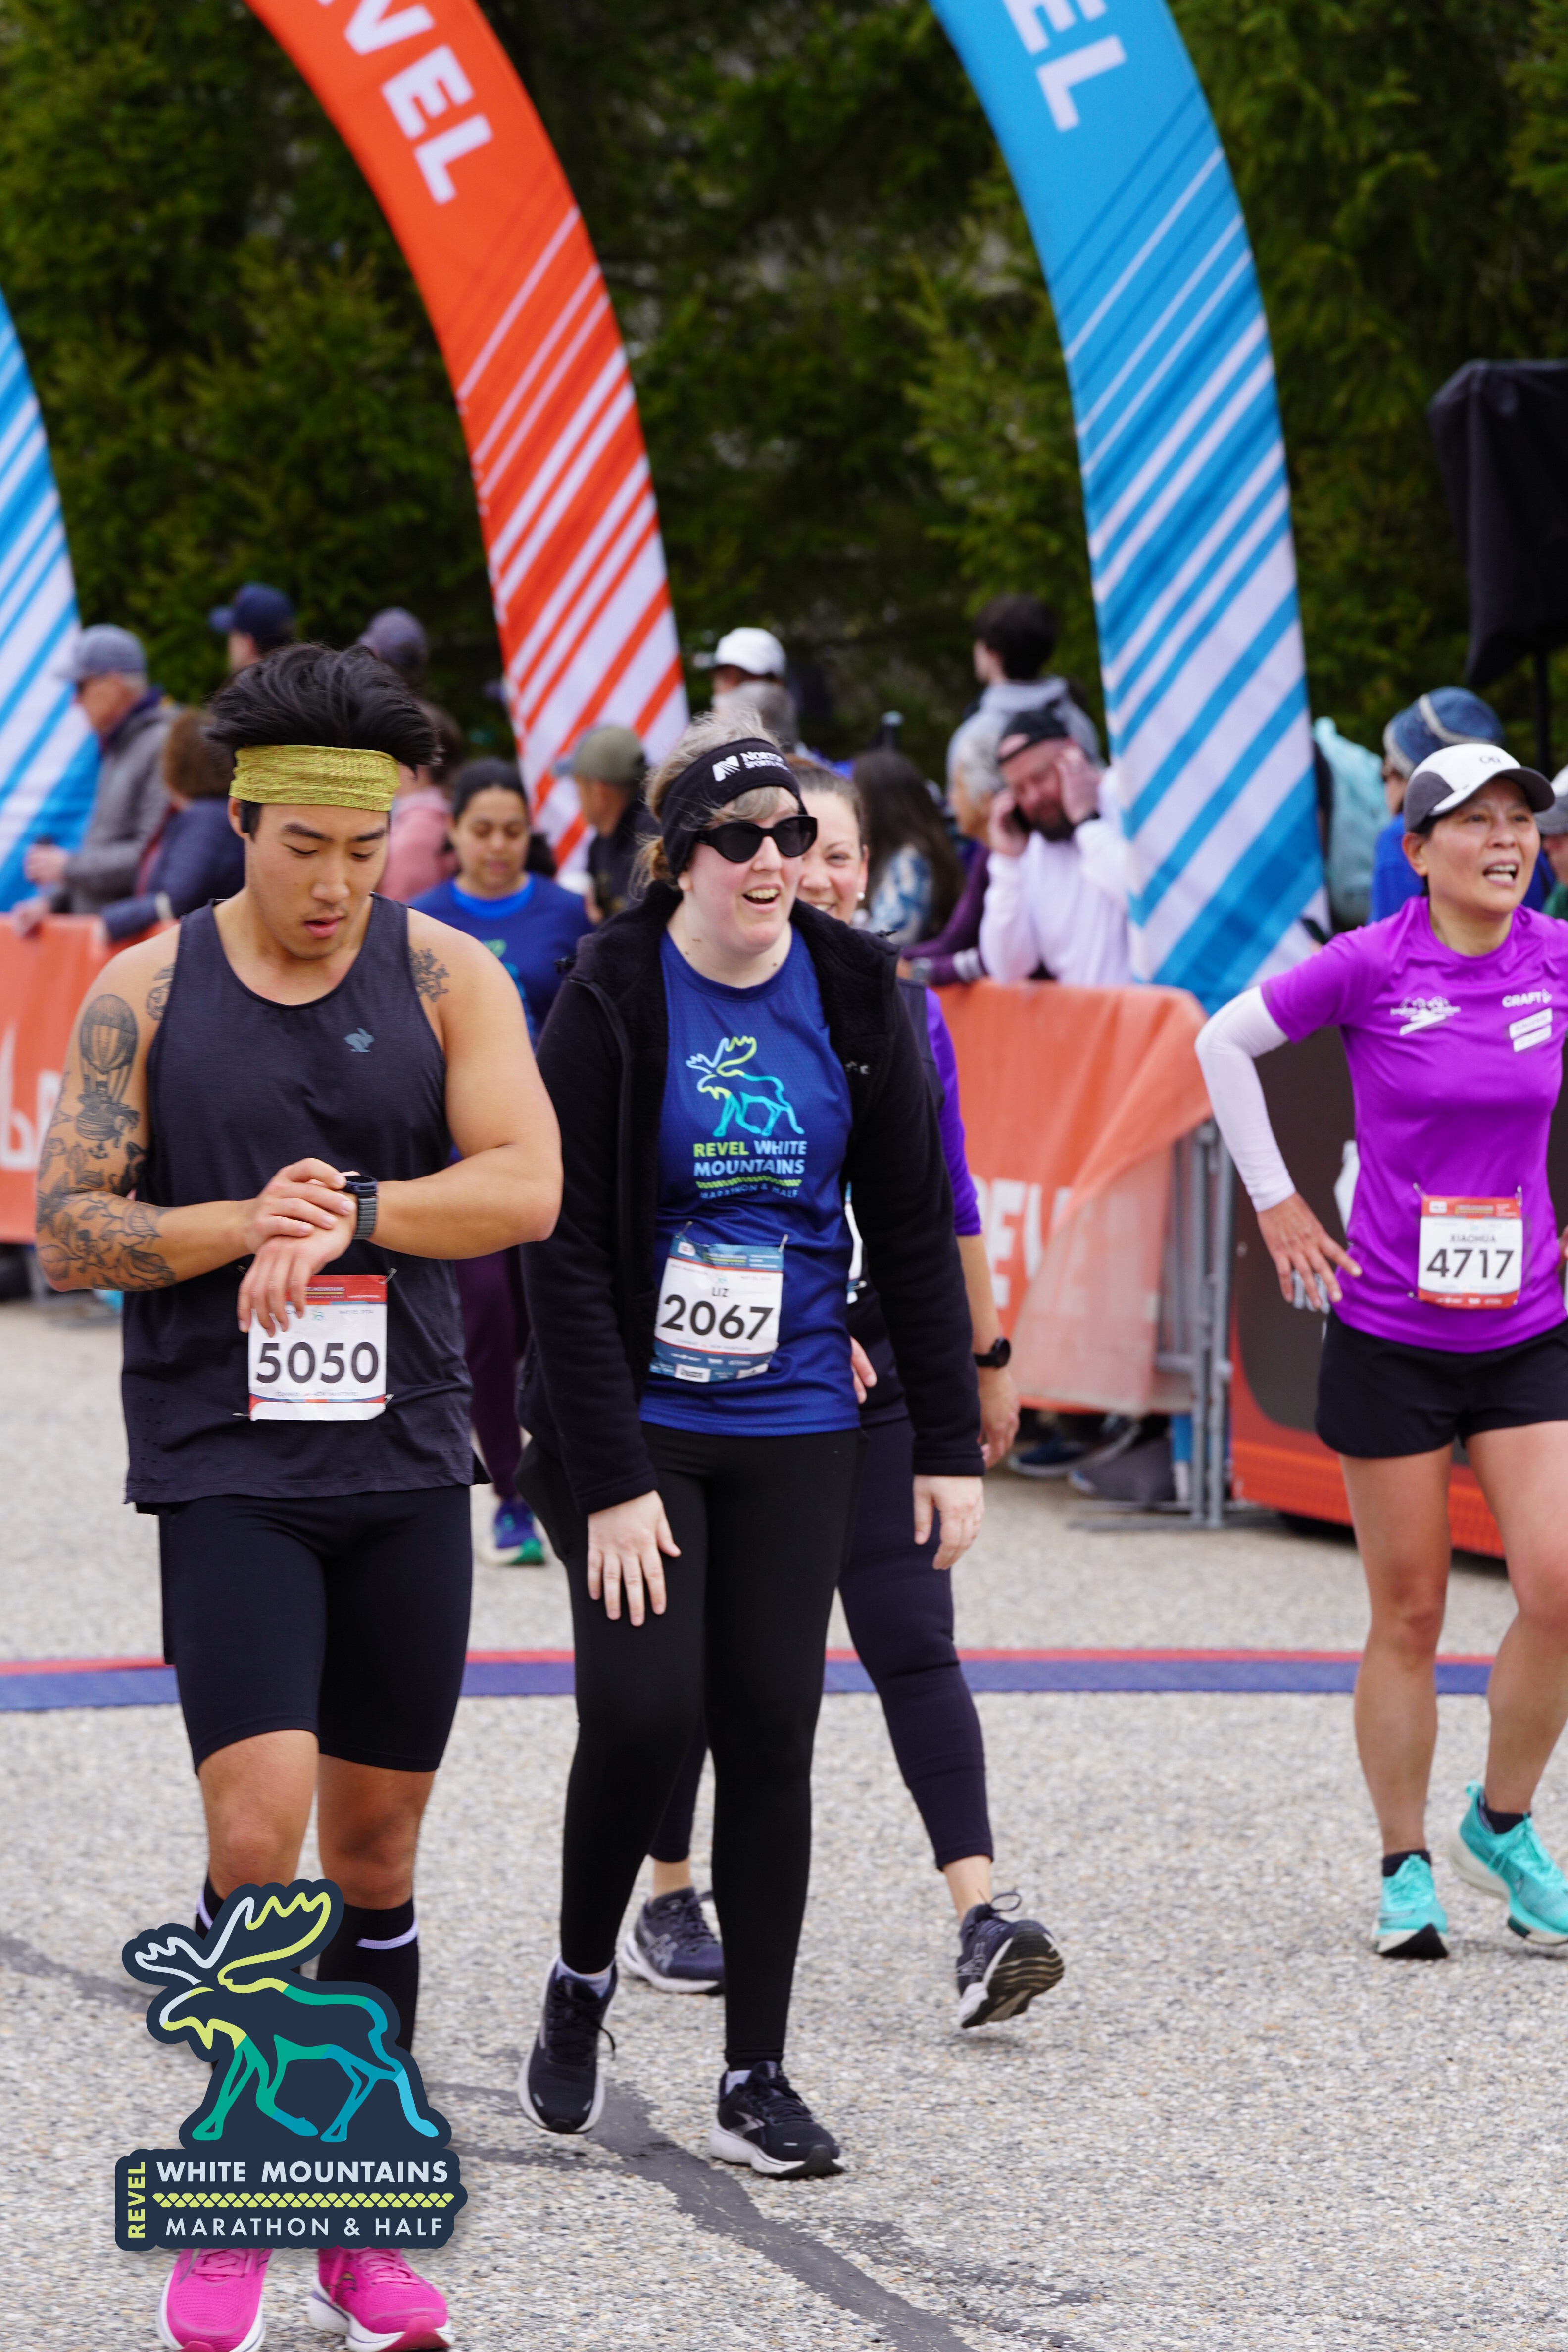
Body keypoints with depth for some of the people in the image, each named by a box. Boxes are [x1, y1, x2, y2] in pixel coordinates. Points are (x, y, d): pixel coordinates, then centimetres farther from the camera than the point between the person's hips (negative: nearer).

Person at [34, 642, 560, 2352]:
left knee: (376, 1848, 8)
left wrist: (350, 1214, -23)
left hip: (405, 1468, 2)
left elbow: (525, 1186, -11)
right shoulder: (145, 994, 0)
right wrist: (247, 1223, -17)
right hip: (225, 1472, -2)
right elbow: (68, 1233, -3)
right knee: (258, 1828, -15)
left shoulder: (446, 979, 1)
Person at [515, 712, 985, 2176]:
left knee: (772, 1730, 1)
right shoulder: (609, 1004, -10)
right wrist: (610, 1481, -16)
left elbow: (914, 1232, 7)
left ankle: (756, 2080, 9)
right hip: (633, 1422, -3)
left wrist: (949, 1444, 3)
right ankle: (580, 1985, 13)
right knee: (643, 1705, -14)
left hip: (796, 1427, 3)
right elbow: (565, 1254, -11)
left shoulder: (854, 998, 1)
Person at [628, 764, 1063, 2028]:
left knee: (913, 1641, -7)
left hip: (877, 1368, 3)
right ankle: (670, 1903, 24)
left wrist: (988, 1357, 16)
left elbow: (947, 1199, 14)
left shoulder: (902, 1009, 7)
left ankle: (983, 1920, -15)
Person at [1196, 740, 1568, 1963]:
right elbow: (1225, 1043, 3)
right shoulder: (1369, 967, -10)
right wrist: (1276, 1200, 2)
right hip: (1389, 1338, -2)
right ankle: (1406, 1870, 16)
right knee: (1410, 1616, 3)